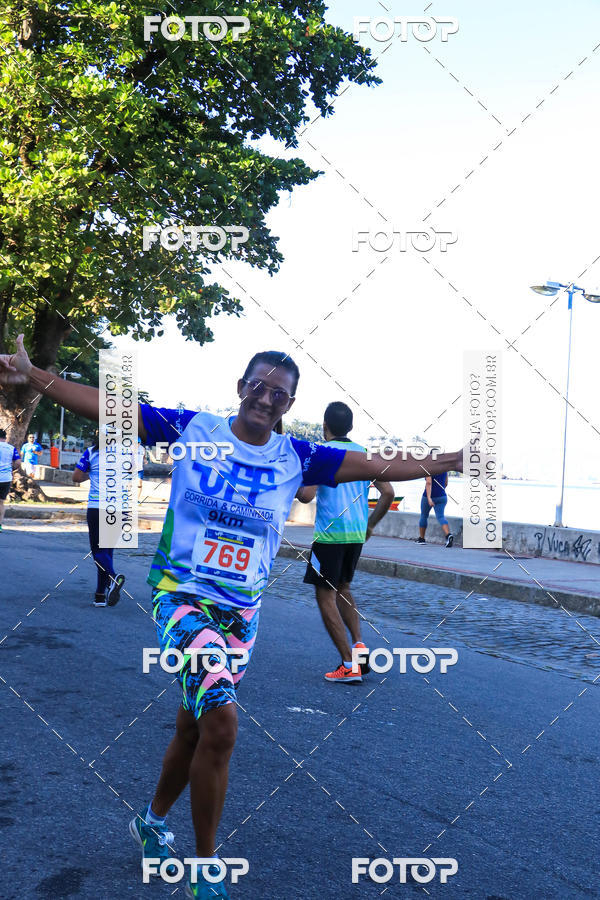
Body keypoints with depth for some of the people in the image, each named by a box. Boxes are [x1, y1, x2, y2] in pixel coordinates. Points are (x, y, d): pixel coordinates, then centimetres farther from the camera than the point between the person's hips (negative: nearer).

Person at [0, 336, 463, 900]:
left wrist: (445, 463, -6)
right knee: (221, 721, -20)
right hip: (181, 594, -4)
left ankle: (151, 822, 44)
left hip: (242, 610, 4)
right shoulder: (191, 429, -5)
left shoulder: (296, 458, 2)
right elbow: (105, 407, -9)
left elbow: (376, 465, 0)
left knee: (195, 727, 15)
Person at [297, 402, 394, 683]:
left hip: (329, 534, -6)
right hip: (357, 534, 6)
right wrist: (370, 524, 16)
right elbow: (388, 493, 5)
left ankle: (349, 666, 0)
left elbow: (307, 495, -19)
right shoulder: (364, 453, 8)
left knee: (325, 596, 3)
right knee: (343, 588, 25)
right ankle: (359, 644, 9)